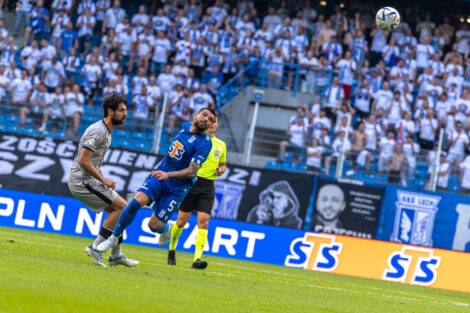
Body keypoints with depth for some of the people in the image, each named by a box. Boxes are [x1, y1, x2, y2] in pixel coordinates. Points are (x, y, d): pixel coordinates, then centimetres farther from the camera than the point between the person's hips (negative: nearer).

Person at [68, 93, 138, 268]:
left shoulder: (106, 132, 16)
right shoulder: (98, 131, -17)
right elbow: (83, 160, -23)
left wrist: (103, 180, 12)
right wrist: (103, 180, -17)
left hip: (88, 180, 10)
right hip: (82, 180, -10)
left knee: (118, 209, 11)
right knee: (122, 207, -11)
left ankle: (116, 256, 16)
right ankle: (95, 248, -9)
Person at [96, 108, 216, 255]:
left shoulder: (204, 143, -15)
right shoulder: (186, 126, 6)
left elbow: (191, 171, -23)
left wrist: (168, 175, -35)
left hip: (177, 187, -4)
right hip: (160, 174, 5)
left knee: (154, 225, -8)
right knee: (136, 201, -20)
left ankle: (166, 229, 31)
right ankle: (114, 238, -5)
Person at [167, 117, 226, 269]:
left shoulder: (221, 145, 14)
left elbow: (223, 164, 26)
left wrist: (221, 170, 4)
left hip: (208, 187, 3)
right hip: (191, 182, -3)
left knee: (203, 222, -11)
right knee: (182, 220, 1)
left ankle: (197, 258, -17)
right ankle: (171, 249, 26)